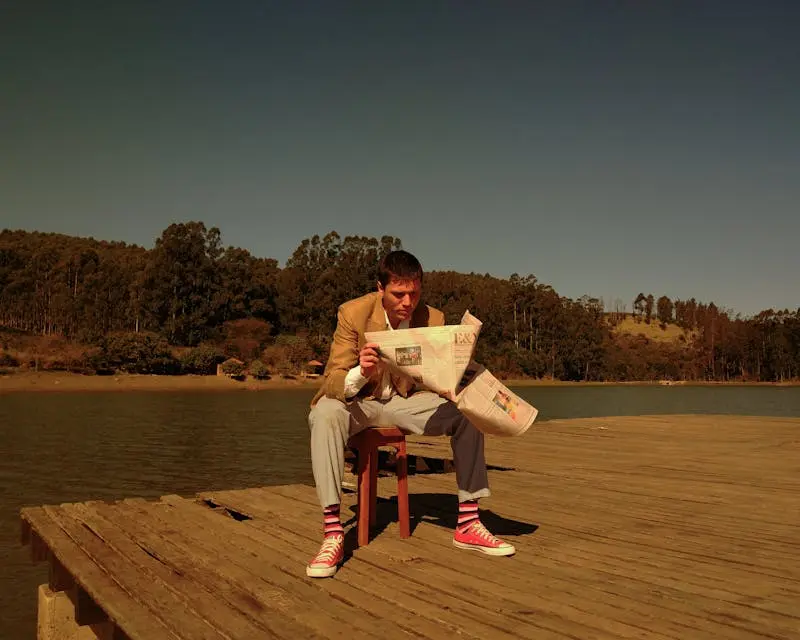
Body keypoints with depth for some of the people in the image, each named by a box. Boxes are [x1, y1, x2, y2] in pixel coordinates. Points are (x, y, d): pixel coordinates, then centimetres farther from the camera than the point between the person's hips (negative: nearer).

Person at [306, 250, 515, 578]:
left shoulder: (433, 319, -9)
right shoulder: (353, 313, -19)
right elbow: (331, 381, -20)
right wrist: (360, 373, -43)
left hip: (404, 400, 4)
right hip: (358, 402, -3)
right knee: (326, 413, -37)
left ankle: (468, 523, -9)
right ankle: (332, 535, -36)